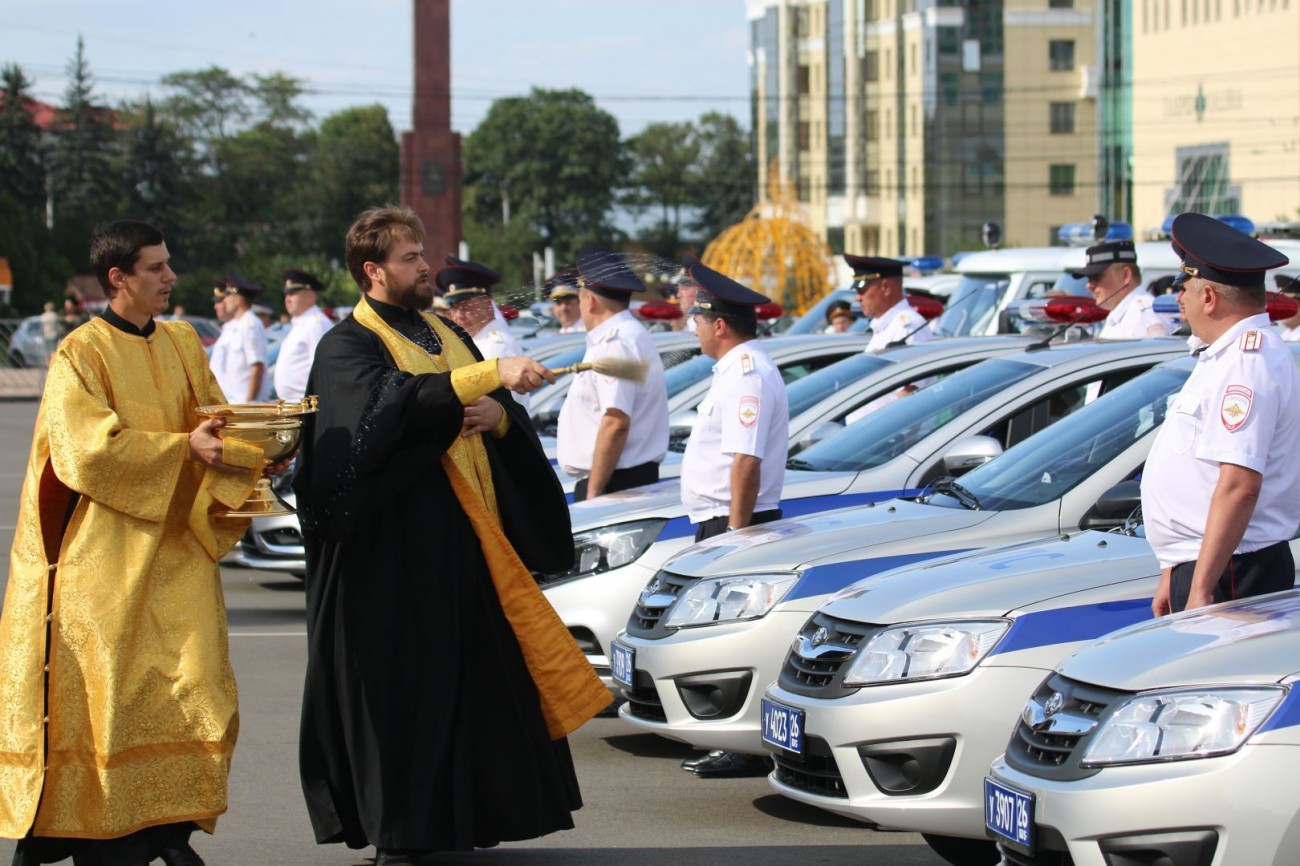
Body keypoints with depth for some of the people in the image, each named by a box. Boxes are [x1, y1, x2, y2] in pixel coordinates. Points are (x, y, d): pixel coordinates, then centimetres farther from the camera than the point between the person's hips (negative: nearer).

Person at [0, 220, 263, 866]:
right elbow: (86, 447, -17)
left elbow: (215, 422, 11)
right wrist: (183, 448, -20)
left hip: (175, 547, 5)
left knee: (190, 684, -3)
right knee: (107, 686, -3)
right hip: (105, 555, -5)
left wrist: (260, 440, -11)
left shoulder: (182, 345, 13)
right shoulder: (81, 352, -7)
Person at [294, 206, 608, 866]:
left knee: (474, 676, 6)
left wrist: (498, 413, -6)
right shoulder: (347, 346, -5)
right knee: (403, 683, -5)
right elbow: (394, 401, -25)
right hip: (396, 547, -7)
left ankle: (465, 812, 14)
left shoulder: (448, 334, 18)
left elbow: (511, 419, 19)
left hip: (466, 538, 7)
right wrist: (490, 376, -31)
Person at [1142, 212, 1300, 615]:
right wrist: (1173, 577, 23)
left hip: (1228, 578, -10)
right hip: (1197, 569, 10)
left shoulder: (1246, 361, -15)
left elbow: (1239, 486, -23)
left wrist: (1201, 591, -25)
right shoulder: (1226, 358, 19)